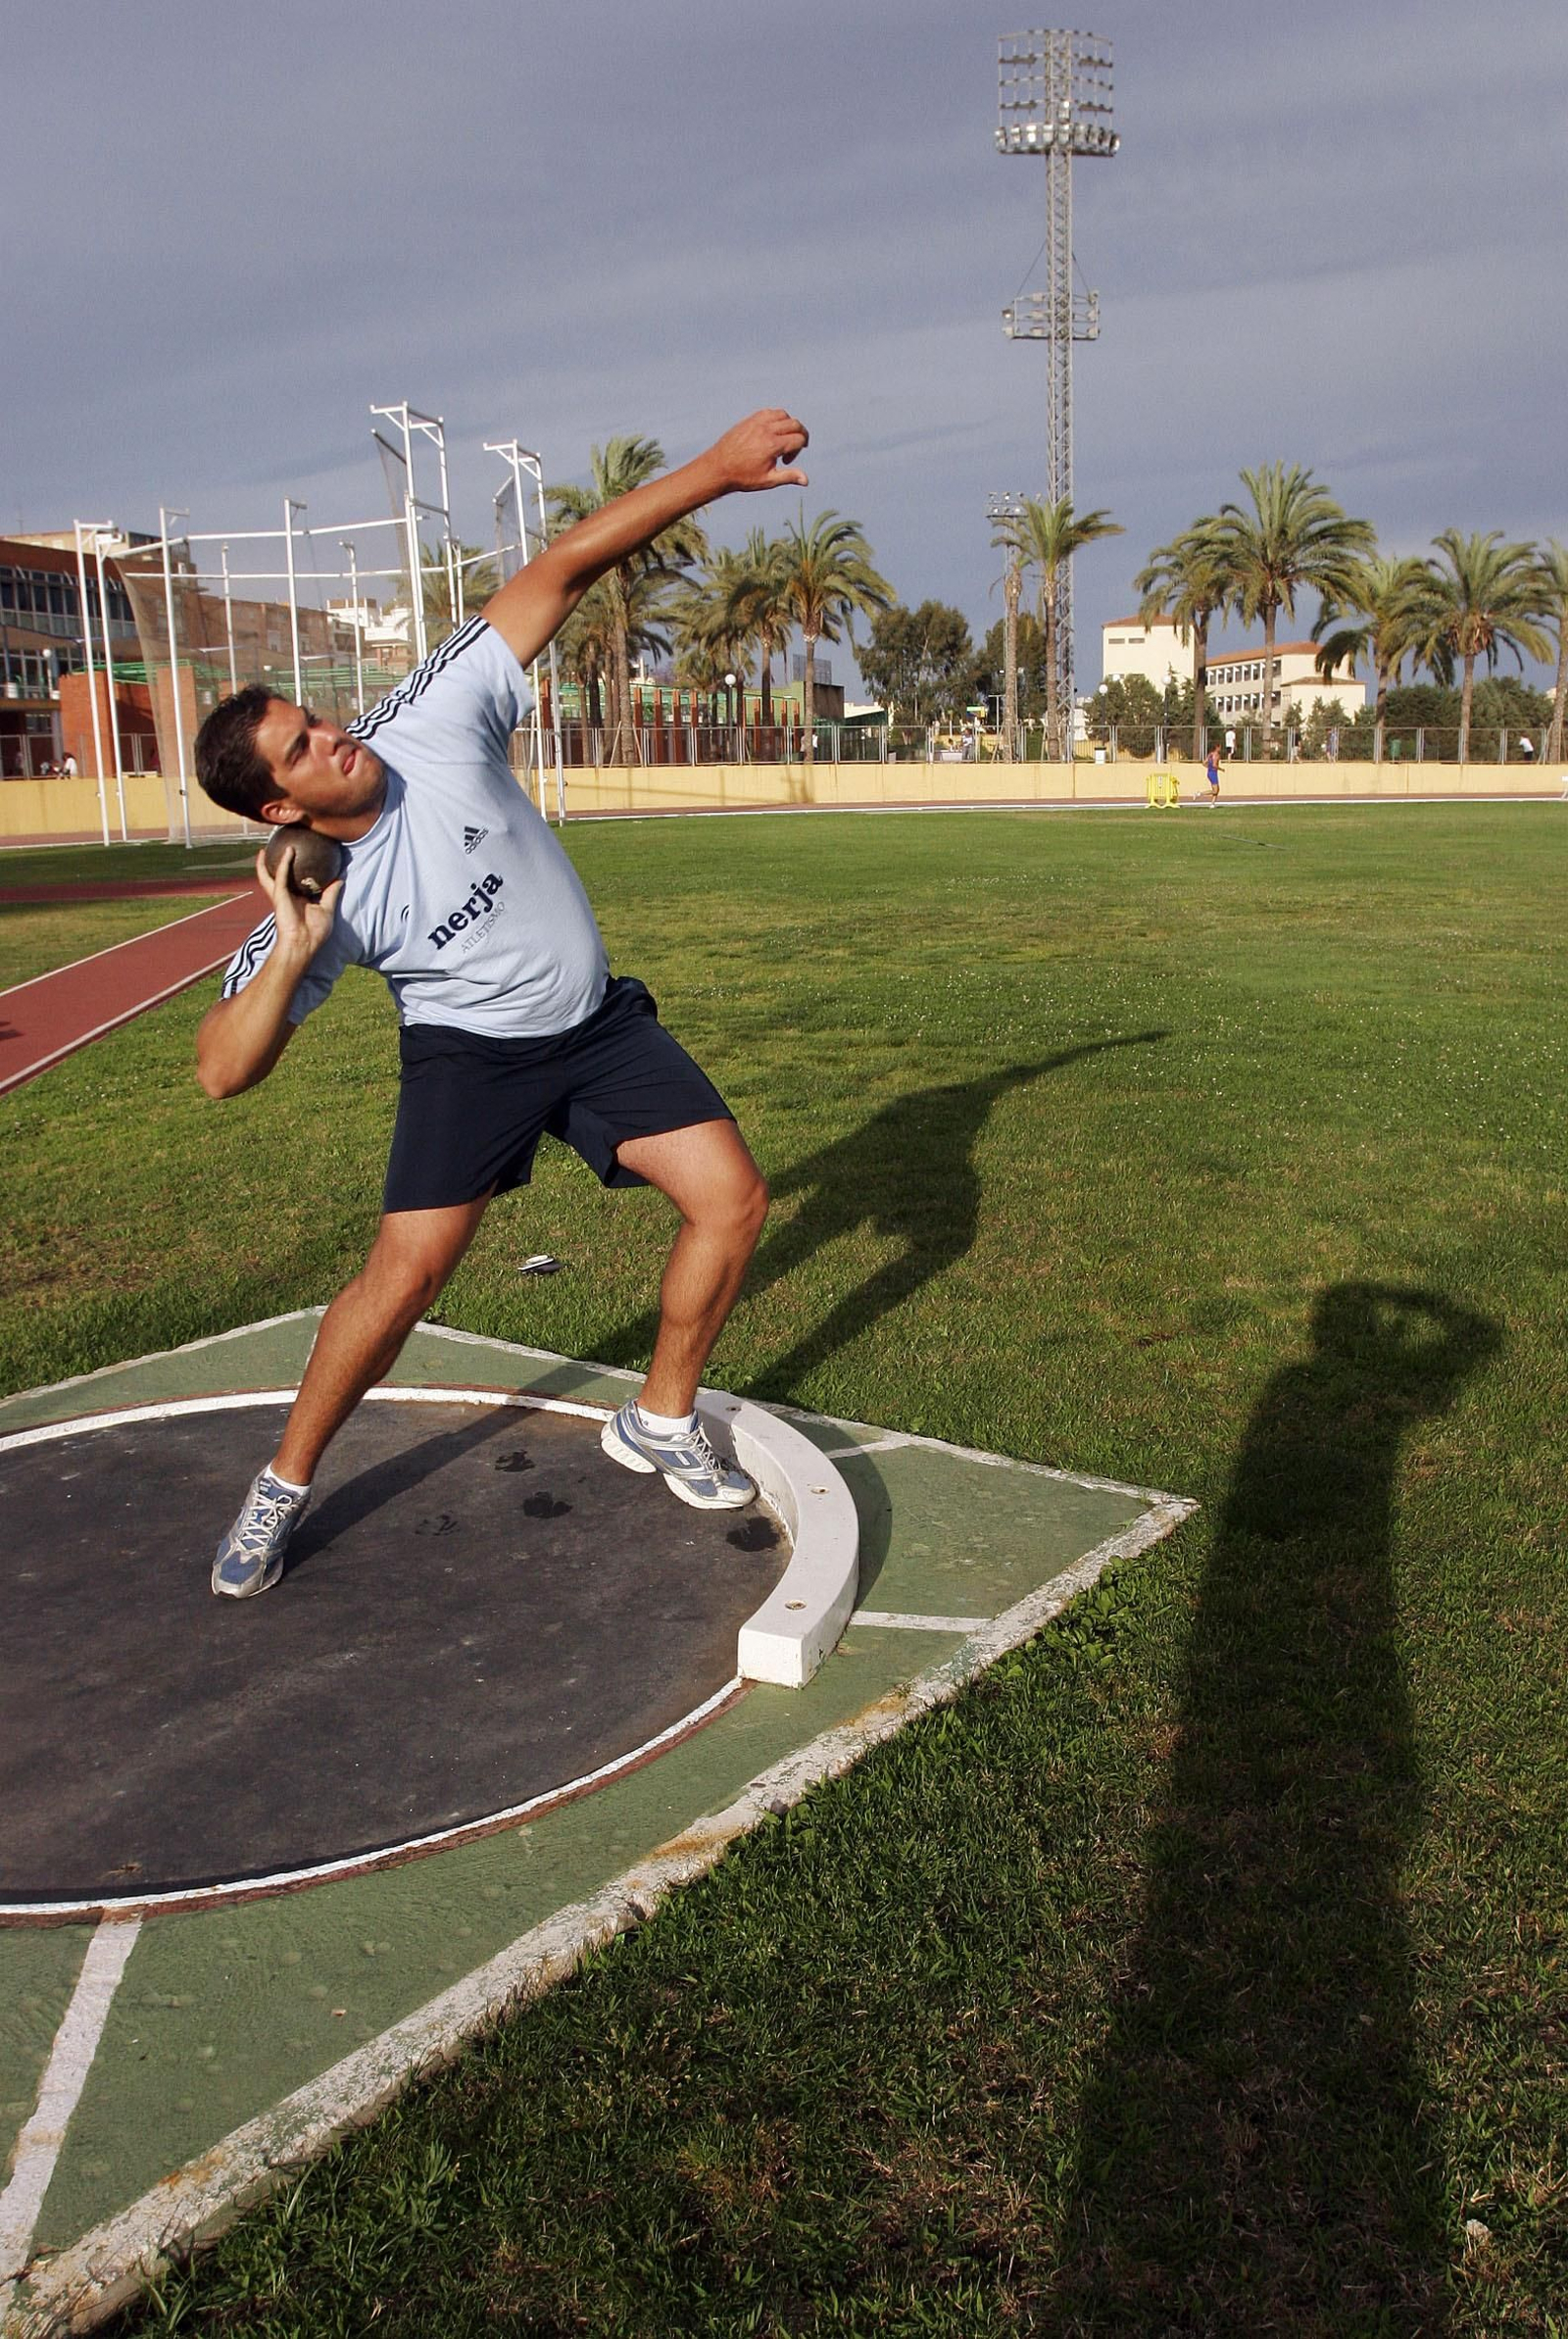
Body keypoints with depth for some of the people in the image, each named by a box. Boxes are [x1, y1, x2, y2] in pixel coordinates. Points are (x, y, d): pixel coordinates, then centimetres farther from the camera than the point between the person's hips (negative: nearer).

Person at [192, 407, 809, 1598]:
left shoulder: (431, 727, -18)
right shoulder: (324, 906, -19)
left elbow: (563, 569, -19)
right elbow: (222, 1070, -19)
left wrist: (718, 468, -23)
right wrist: (289, 957, -35)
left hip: (600, 1022, 3)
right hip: (471, 1054, -3)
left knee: (732, 1198, -5)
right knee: (407, 1267, -16)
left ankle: (662, 1424, 16)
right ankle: (284, 1488, 9)